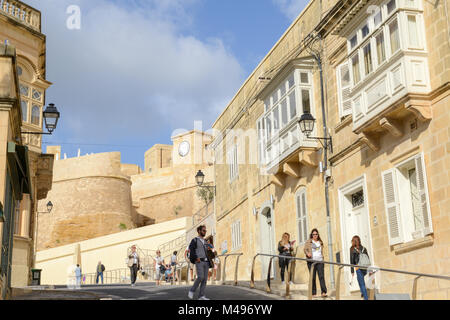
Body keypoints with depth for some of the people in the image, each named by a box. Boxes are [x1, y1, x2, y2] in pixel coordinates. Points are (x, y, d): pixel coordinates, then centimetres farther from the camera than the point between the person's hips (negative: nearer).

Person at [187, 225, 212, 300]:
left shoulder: (205, 242, 22)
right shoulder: (195, 240, 2)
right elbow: (191, 249, -10)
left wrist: (209, 249, 5)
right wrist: (196, 258, -20)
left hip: (206, 262, 6)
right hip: (199, 262, -6)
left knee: (205, 279, -2)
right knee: (200, 277, -21)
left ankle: (201, 296, -2)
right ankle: (192, 291, -2)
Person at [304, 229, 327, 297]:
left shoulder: (320, 242, 18)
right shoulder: (308, 242, 8)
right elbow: (305, 249, 0)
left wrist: (322, 258, 15)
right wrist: (307, 253, -20)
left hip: (320, 261, 2)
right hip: (311, 261, -2)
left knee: (321, 276, -10)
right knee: (313, 277, -2)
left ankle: (324, 292, -15)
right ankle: (313, 293, 3)